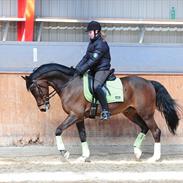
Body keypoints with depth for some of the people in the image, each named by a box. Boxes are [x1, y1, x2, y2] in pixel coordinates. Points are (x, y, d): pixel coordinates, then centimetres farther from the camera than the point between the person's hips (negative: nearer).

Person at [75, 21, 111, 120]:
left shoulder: (101, 44, -17)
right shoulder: (92, 42, 14)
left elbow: (93, 60, -24)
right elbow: (86, 57, 17)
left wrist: (82, 69, -26)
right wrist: (78, 67, 4)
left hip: (102, 70, -11)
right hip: (94, 70, 11)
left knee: (96, 86, -32)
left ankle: (105, 111, -32)